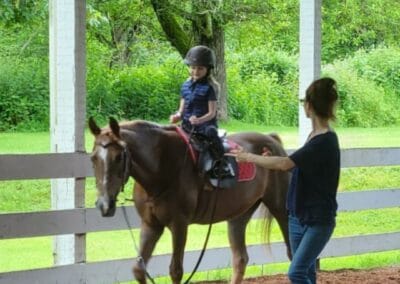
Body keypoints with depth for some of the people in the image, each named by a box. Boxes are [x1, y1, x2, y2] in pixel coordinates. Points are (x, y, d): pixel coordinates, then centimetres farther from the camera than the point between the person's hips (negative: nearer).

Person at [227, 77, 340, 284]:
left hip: (318, 220, -9)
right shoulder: (314, 136, 9)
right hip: (298, 216, 9)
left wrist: (248, 157, -18)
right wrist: (269, 160, 5)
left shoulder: (325, 142, -21)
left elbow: (285, 163, -28)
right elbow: (296, 166, 19)